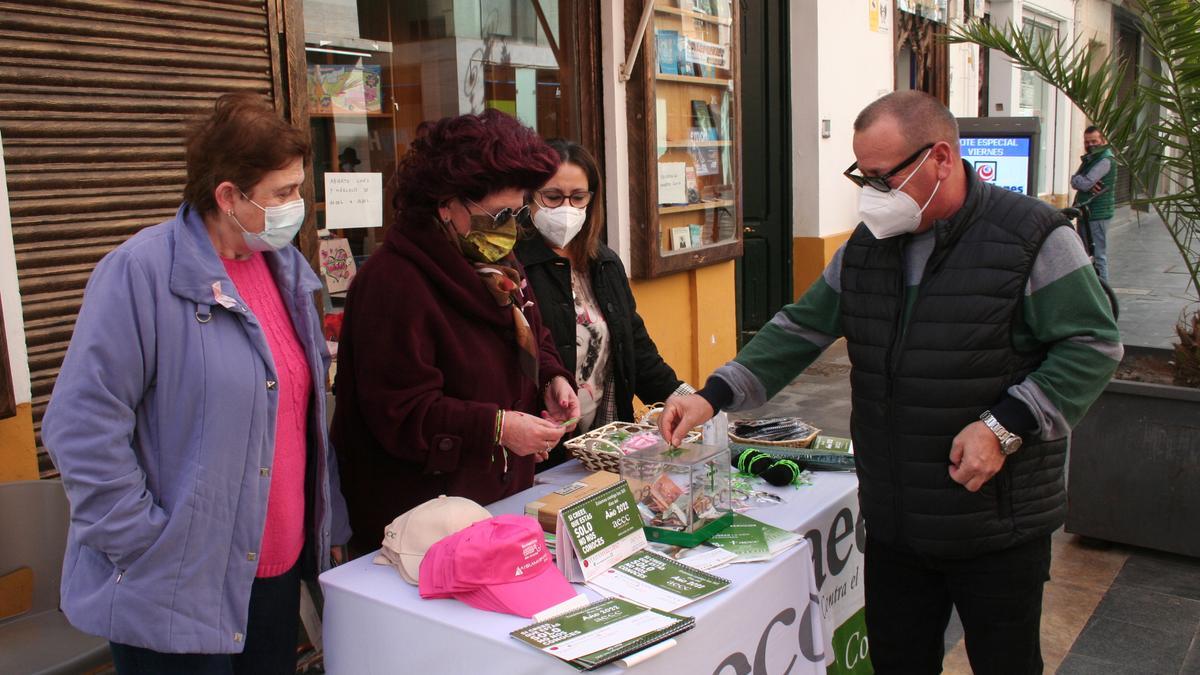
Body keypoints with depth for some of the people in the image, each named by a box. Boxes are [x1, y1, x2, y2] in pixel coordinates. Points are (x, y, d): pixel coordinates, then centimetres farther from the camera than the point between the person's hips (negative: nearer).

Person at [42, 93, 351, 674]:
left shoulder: (287, 269, 7)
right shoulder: (141, 272, -16)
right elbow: (83, 428, -19)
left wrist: (331, 523, 13)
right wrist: (145, 545, -17)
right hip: (175, 587, -7)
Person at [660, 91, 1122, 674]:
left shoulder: (1031, 236, -11)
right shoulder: (867, 245, 6)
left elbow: (1092, 345, -11)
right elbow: (800, 330, 8)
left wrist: (1005, 427, -21)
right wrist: (713, 397, -2)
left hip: (998, 531, -4)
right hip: (892, 521, 5)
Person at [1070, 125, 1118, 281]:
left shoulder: (1105, 160, -14)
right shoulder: (1090, 158, 17)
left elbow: (1085, 183, -23)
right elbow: (1074, 182, 6)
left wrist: (1078, 180, -2)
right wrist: (1085, 182, -14)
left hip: (1098, 214, -10)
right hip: (1086, 211, 10)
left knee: (1099, 255, -8)